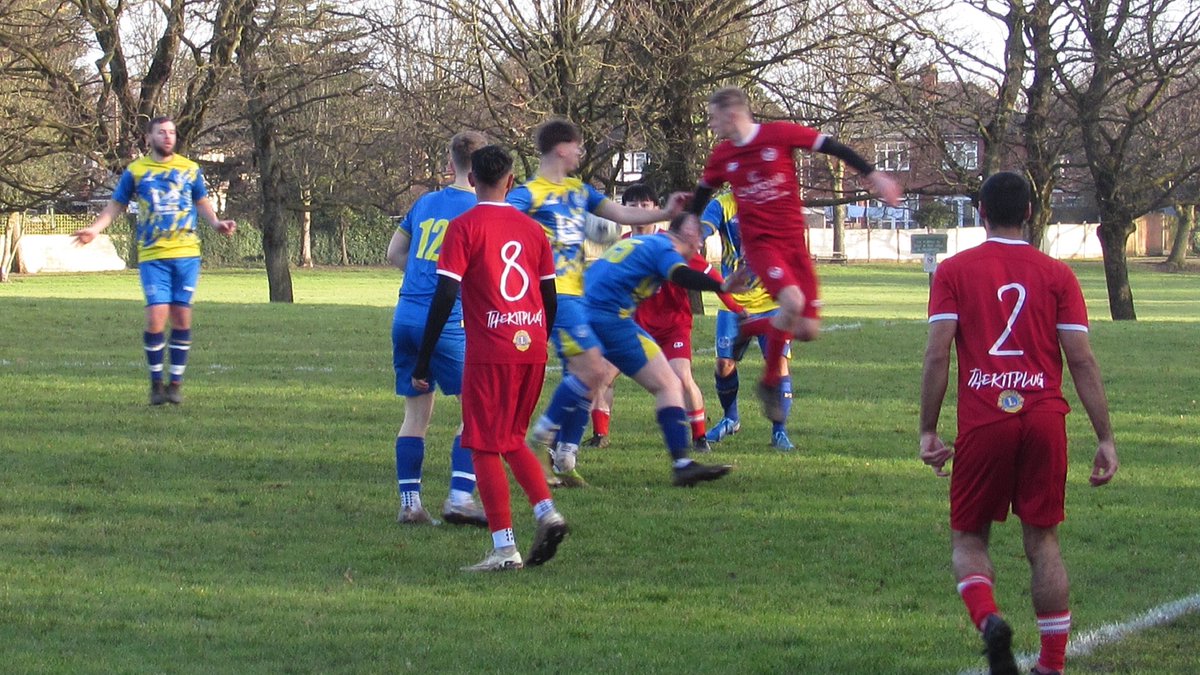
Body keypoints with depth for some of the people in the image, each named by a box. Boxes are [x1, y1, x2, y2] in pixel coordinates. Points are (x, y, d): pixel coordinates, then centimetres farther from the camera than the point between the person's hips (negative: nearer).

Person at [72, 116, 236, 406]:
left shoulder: (190, 169, 9)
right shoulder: (135, 171, 4)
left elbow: (202, 203, 19)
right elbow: (116, 206, 10)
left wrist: (216, 223, 1)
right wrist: (95, 229, -5)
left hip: (187, 254, 2)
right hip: (152, 256, -2)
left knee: (182, 317, 1)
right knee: (156, 316, -11)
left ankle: (176, 382, 12)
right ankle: (156, 382, 4)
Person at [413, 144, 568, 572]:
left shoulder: (464, 228, -5)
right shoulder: (532, 229, 10)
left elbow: (445, 297, -11)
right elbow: (550, 298, 13)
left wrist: (422, 362, -7)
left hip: (489, 352, -5)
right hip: (532, 348, 5)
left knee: (485, 447, 1)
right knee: (513, 440, 20)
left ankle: (504, 548, -4)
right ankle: (546, 511, -1)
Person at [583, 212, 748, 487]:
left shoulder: (635, 242, 25)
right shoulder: (664, 248, -2)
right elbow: (680, 275, -25)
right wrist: (721, 286, -38)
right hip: (611, 318, -9)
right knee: (668, 385, -9)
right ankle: (682, 463, -20)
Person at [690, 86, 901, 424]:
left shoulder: (780, 134, -7)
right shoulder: (721, 157, 4)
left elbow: (833, 148, -4)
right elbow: (704, 191, 22)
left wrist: (873, 176, -6)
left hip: (794, 241, 1)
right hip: (759, 242, -1)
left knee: (808, 330, -3)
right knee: (792, 300, -30)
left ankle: (750, 327, 25)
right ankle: (770, 382, -13)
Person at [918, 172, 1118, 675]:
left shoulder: (954, 272, 3)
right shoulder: (1056, 274, 6)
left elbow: (936, 356, -5)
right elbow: (1082, 360, 1)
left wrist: (928, 432, 1)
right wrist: (1106, 439, 4)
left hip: (983, 423, -1)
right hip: (1044, 420, 1)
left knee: (968, 538, 11)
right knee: (1042, 540, 11)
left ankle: (988, 620, -18)